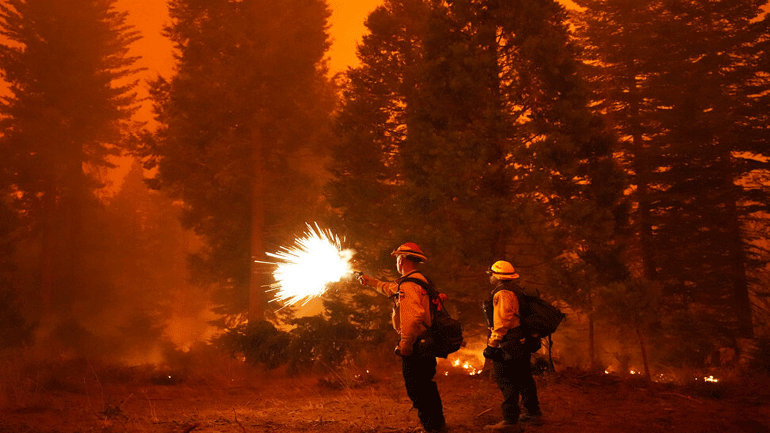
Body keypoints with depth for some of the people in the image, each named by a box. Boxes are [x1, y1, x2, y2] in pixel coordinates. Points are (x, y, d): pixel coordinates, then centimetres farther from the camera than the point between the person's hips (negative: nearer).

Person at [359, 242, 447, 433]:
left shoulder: (409, 284, -17)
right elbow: (390, 289, 34)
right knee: (426, 386, 19)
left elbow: (414, 316, -31)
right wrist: (370, 280, 45)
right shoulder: (419, 280, 16)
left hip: (415, 346, -10)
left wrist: (405, 344, -26)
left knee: (416, 389, -2)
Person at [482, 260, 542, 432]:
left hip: (510, 345, -10)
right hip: (523, 344, 10)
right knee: (524, 378, 19)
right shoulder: (516, 292, 14)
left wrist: (492, 345, -22)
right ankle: (533, 413, 31)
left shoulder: (503, 294, -16)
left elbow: (502, 322, -23)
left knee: (506, 381, -8)